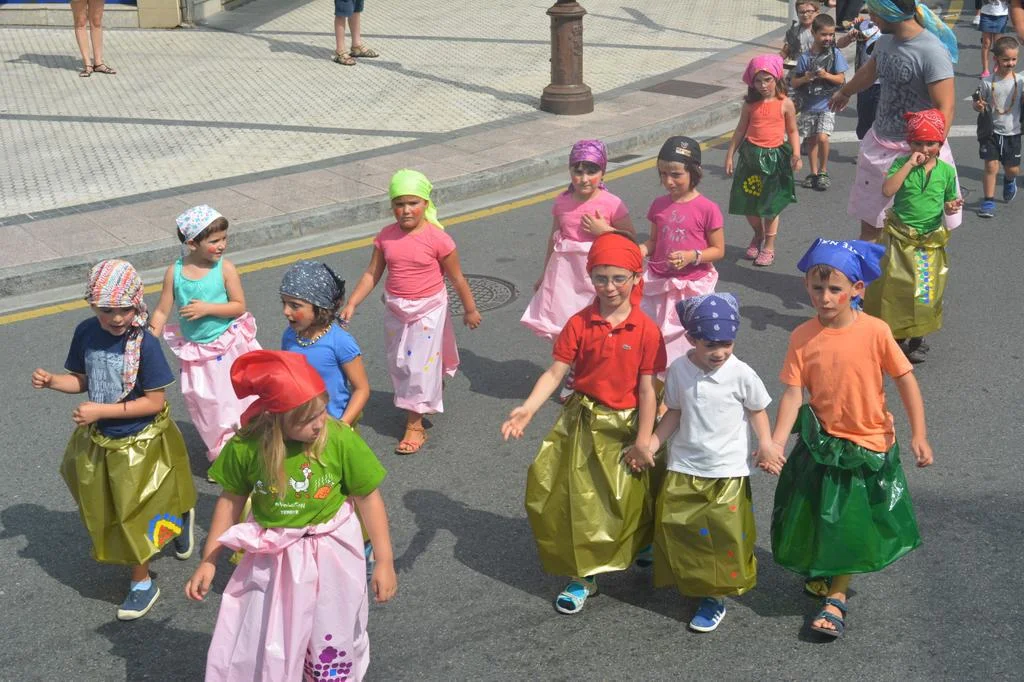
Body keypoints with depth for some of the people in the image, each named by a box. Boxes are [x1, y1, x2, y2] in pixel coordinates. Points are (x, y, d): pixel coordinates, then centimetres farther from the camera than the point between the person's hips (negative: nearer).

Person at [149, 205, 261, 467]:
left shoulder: (224, 268, -13)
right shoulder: (175, 272, -9)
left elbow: (239, 306, -12)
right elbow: (162, 311, -3)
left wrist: (207, 308, -23)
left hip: (230, 346, -1)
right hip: (197, 352, 2)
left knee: (240, 400, 8)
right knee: (208, 406, 11)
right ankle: (221, 454, 29)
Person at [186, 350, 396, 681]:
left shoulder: (340, 438, -22)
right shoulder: (246, 447, -19)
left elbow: (368, 498, -11)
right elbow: (231, 500, -2)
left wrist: (384, 562, -9)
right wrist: (208, 562, 1)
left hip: (331, 553, -1)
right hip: (273, 557, 1)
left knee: (332, 645, 16)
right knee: (264, 651, 11)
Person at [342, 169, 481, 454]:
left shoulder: (437, 238, -17)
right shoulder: (386, 236, -5)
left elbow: (457, 278, -7)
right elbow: (372, 274, -1)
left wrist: (470, 309, 2)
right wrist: (351, 304, -10)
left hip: (428, 309, -5)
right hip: (396, 309, 5)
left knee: (419, 364, -3)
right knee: (399, 364, 16)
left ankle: (415, 425, 8)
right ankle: (431, 396, 42)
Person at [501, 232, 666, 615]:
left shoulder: (646, 330, -12)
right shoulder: (580, 323, -7)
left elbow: (647, 390, -10)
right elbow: (555, 372, -10)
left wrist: (643, 442, -10)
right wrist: (528, 408, -25)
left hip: (624, 426, -2)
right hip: (581, 423, 2)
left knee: (624, 503, 7)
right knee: (576, 500, 8)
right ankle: (583, 576, 24)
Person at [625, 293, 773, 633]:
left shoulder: (741, 374, -13)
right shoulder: (679, 370, -5)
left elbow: (758, 410, 0)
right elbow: (674, 413, 6)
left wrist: (766, 442, -15)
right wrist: (650, 444, -2)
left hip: (727, 471, -3)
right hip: (683, 468, 3)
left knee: (724, 533, -2)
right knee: (675, 526, 4)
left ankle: (716, 597, 16)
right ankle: (691, 584, 26)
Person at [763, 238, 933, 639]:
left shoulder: (875, 331, -17)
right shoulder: (802, 338, -12)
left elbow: (905, 381, -9)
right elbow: (793, 394, -11)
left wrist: (918, 435, -10)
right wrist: (775, 444, -20)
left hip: (868, 445, -2)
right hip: (821, 443, 2)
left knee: (851, 526, 10)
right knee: (815, 519, 15)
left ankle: (836, 597, 25)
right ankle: (820, 572, 44)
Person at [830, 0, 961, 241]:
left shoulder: (932, 51, -21)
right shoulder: (885, 41, 3)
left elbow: (945, 109, -23)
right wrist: (844, 92, 44)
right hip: (879, 143, 7)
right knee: (869, 221, 15)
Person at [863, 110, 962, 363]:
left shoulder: (946, 170, 0)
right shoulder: (902, 165, -6)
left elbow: (949, 202, 10)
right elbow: (887, 190, -22)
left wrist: (952, 207, -14)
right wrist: (909, 164, -23)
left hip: (931, 241, 1)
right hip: (900, 237, -1)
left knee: (925, 291, 3)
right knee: (895, 287, 3)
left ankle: (917, 338, 19)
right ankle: (897, 336, 18)